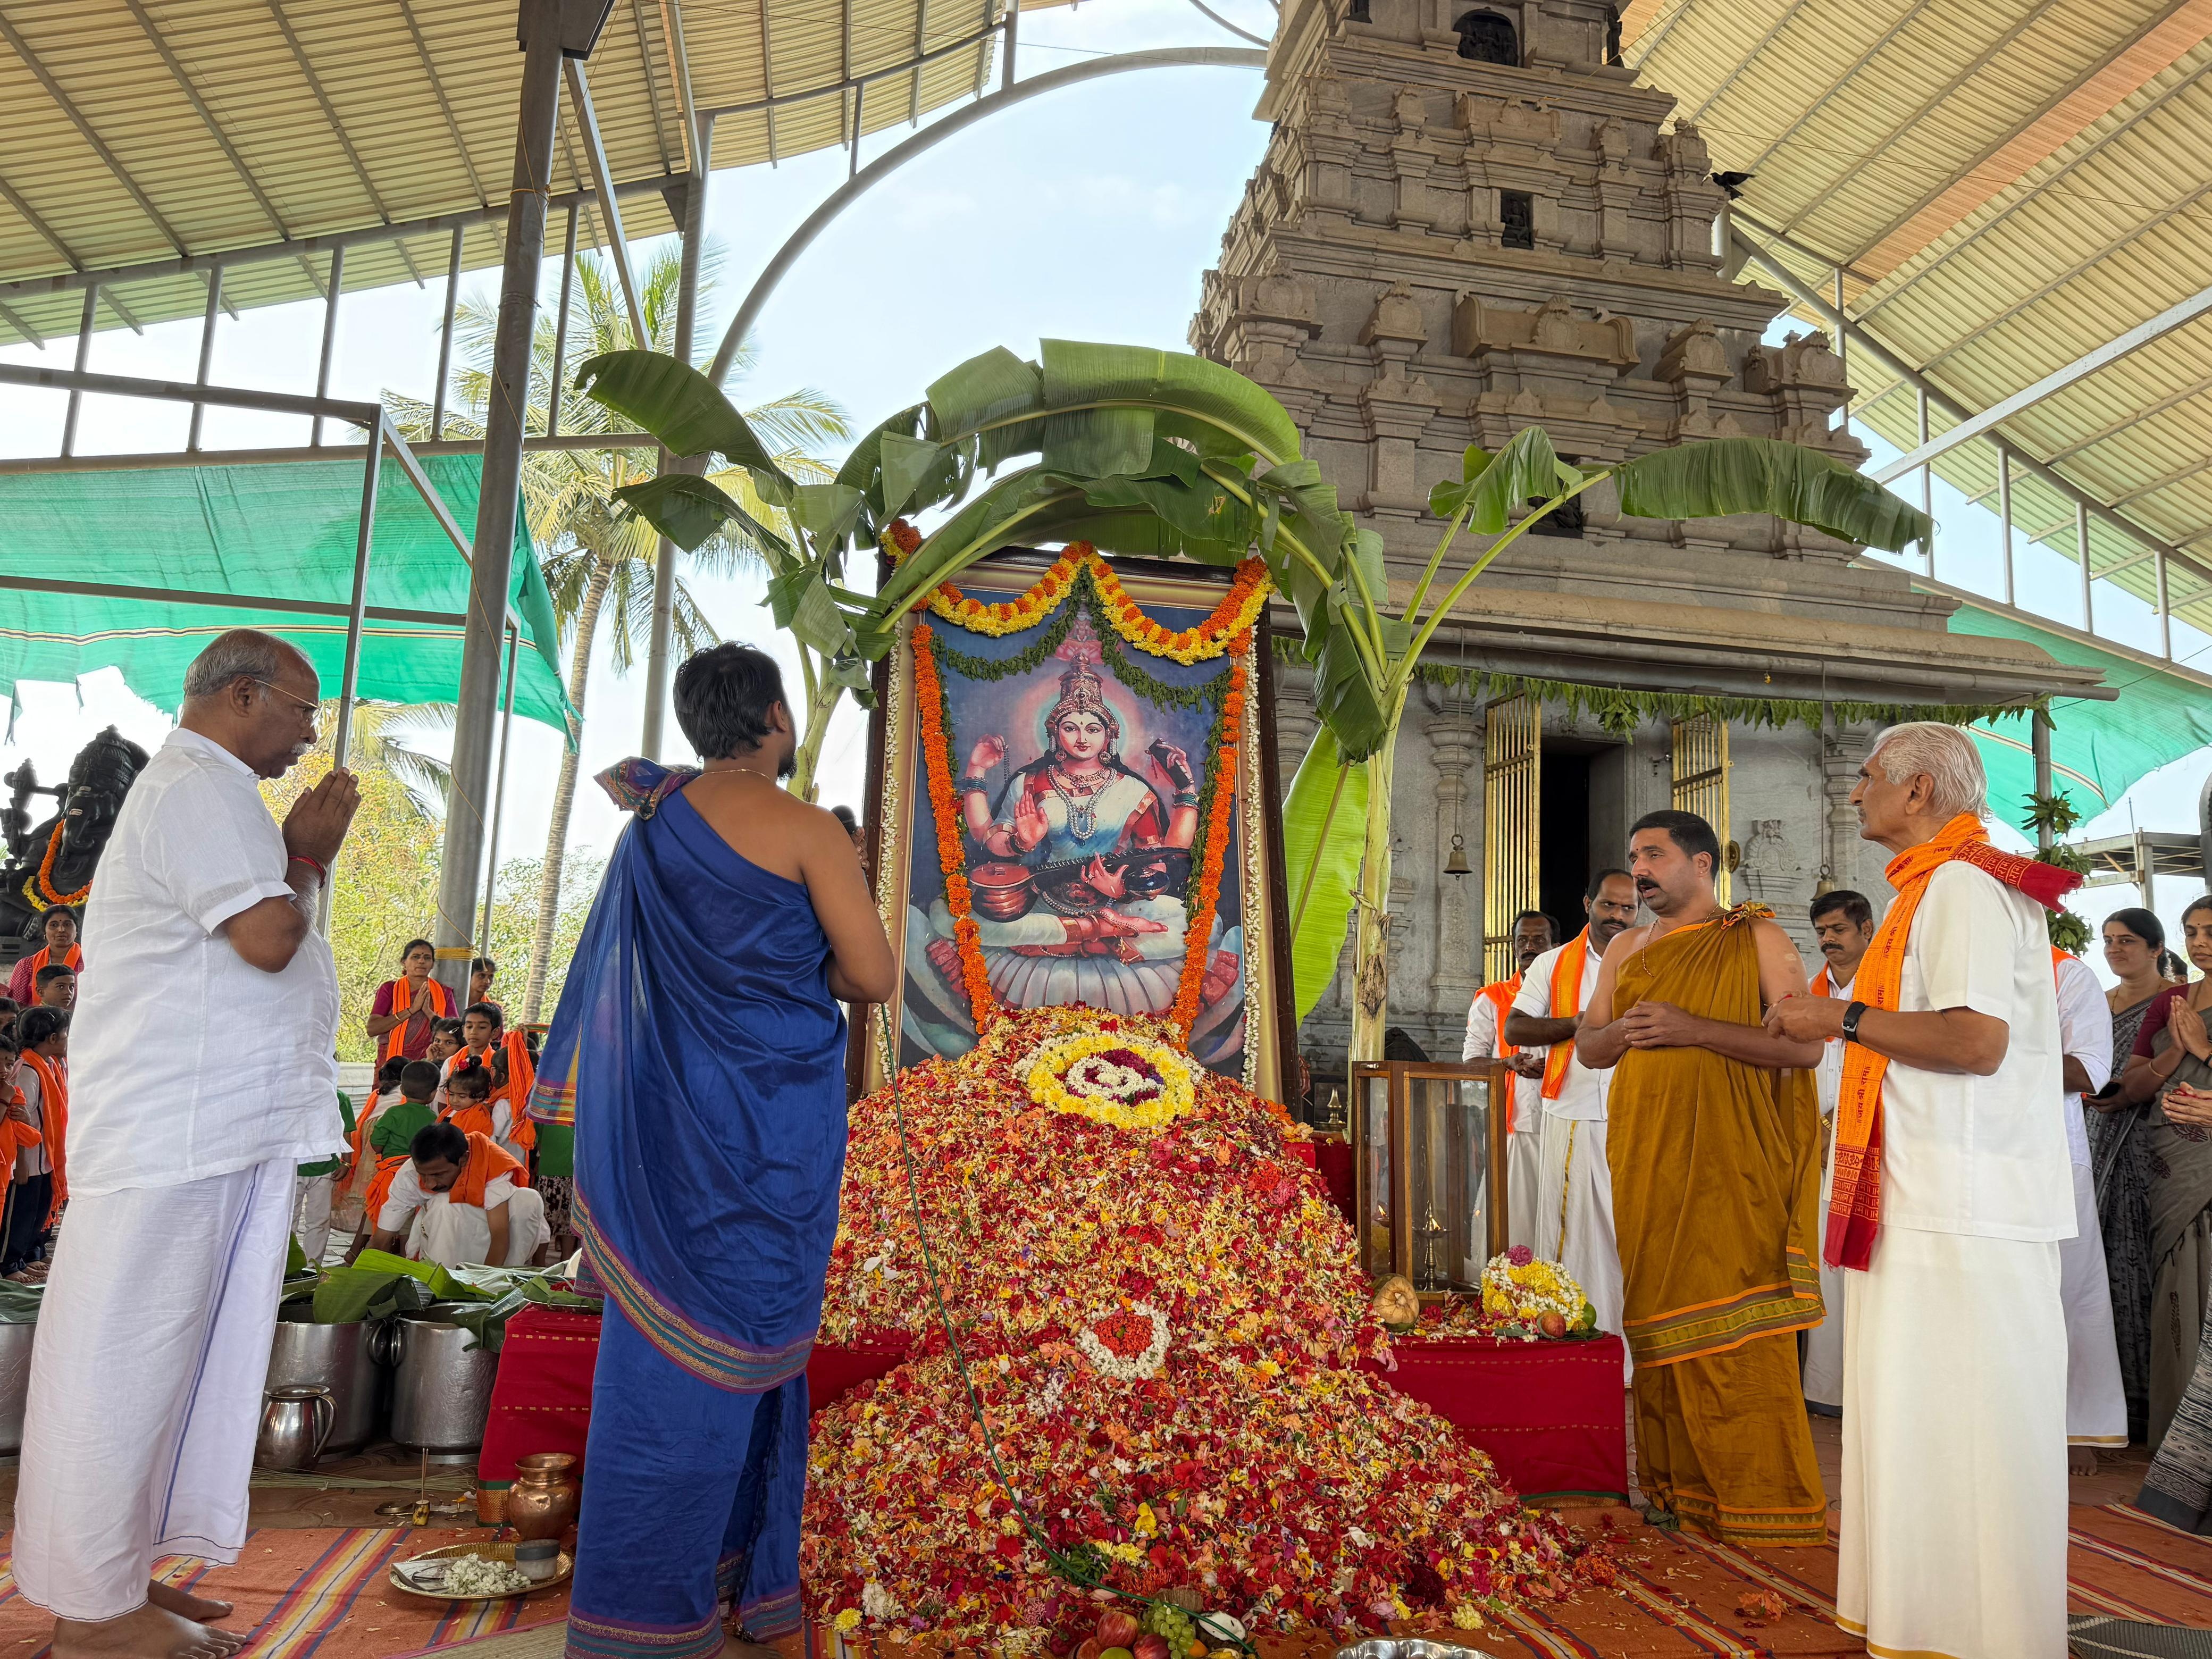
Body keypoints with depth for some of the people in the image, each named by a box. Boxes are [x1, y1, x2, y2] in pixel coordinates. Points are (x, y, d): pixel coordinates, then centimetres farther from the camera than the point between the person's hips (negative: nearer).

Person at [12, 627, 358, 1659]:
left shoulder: (203, 791, 23)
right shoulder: (201, 789, -13)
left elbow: (259, 943, 23)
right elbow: (270, 936, -22)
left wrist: (306, 853, 10)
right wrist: (307, 855, -5)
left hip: (219, 1130, 10)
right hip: (176, 1135, -10)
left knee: (157, 1359, 15)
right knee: (126, 1359, -2)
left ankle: (114, 1575, 26)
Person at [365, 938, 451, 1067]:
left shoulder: (444, 993, 11)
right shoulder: (389, 989, 9)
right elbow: (372, 1029, -4)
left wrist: (428, 1011, -11)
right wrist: (412, 1010, -10)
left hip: (428, 1062, 0)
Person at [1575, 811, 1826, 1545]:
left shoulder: (1758, 941, 1)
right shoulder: (1625, 950, 17)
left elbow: (1806, 1045, -8)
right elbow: (1588, 1047, 17)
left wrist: (1694, 1029, -17)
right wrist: (1624, 1029, -6)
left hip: (1732, 1166, -4)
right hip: (1646, 1163, 5)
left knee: (1739, 1331, -6)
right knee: (1660, 1319, 6)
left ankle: (1763, 1503, 5)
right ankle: (1681, 1485, 16)